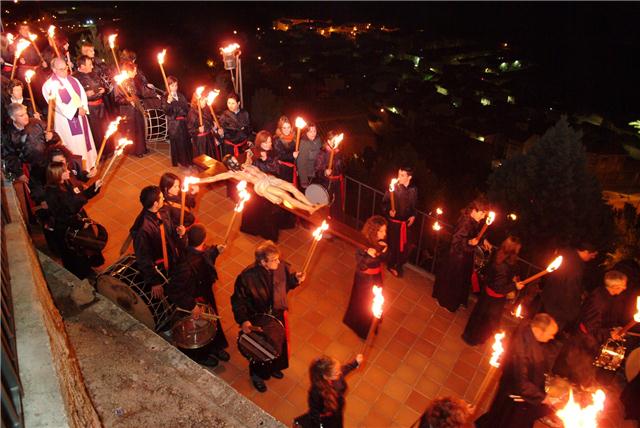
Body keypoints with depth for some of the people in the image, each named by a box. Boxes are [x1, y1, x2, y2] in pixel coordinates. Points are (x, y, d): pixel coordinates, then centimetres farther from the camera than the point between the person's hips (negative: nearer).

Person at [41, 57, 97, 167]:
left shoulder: (73, 80, 11)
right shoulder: (50, 85, -10)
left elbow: (83, 94, 6)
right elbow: (57, 104, -17)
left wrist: (83, 108, -12)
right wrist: (76, 111, -19)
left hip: (81, 116, 6)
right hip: (66, 120, -6)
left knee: (85, 141, 12)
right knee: (74, 146, -2)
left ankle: (88, 164, 23)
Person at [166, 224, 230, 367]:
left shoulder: (201, 252, -20)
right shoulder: (186, 265, -44)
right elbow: (173, 291, -36)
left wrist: (215, 250, -9)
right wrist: (192, 306, -30)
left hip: (206, 294, 7)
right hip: (195, 302, -7)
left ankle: (215, 347, 59)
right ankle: (200, 356, 53)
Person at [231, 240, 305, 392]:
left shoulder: (281, 267, -20)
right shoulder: (247, 276, -32)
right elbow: (238, 300, -19)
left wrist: (296, 279, -19)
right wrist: (243, 320, -29)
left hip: (278, 315, 5)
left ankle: (273, 368, 62)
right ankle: (257, 375, 53)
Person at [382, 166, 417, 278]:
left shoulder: (413, 190, -2)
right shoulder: (394, 187, -15)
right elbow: (384, 203, -9)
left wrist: (413, 216, -2)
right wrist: (389, 211, -27)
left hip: (406, 222, 4)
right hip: (394, 222, -4)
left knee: (404, 244, 12)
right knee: (393, 244, 8)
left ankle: (399, 265, 36)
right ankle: (391, 265, 32)